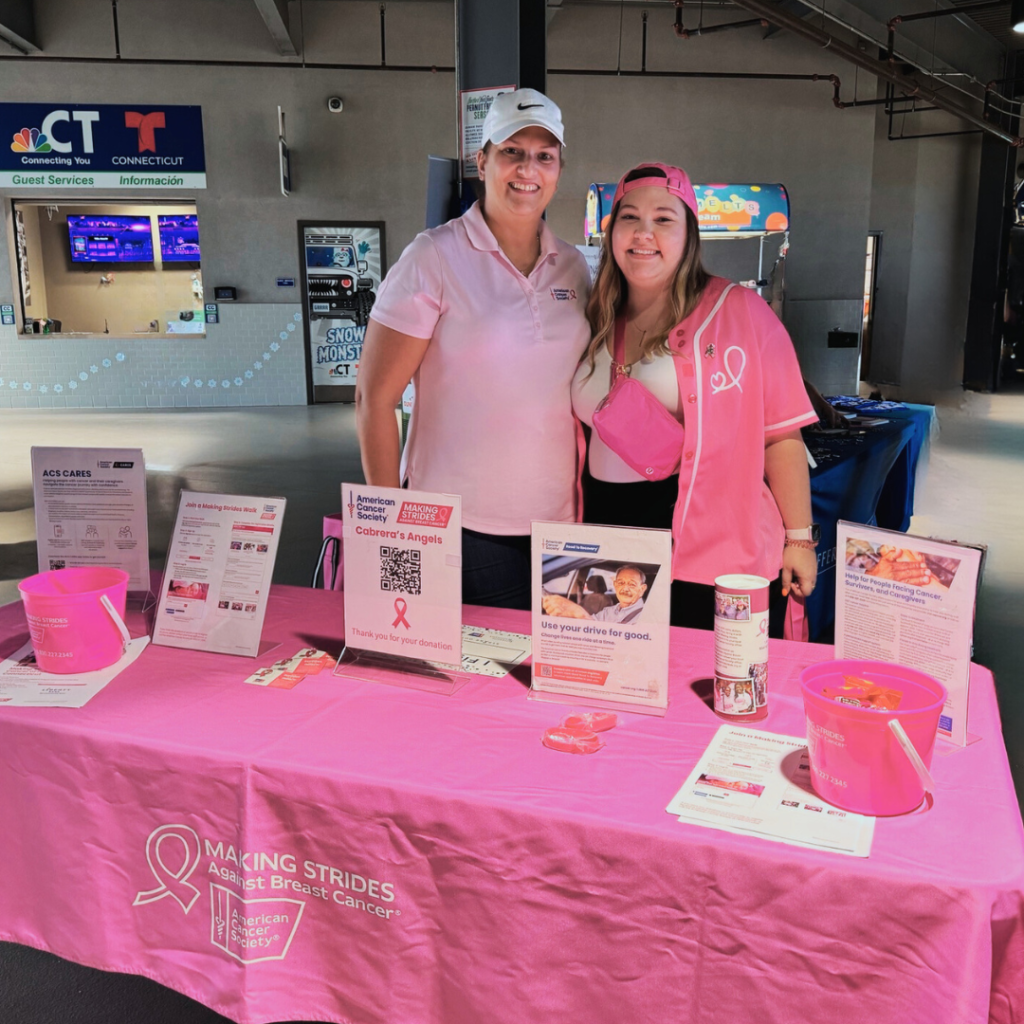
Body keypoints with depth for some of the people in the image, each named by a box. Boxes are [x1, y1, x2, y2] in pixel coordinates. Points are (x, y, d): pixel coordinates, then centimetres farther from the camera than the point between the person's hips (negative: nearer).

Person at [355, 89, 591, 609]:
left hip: (556, 526, 5)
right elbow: (375, 397, -9)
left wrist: (587, 507, 10)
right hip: (456, 528, -4)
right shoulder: (436, 258, -8)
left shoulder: (573, 267, 8)